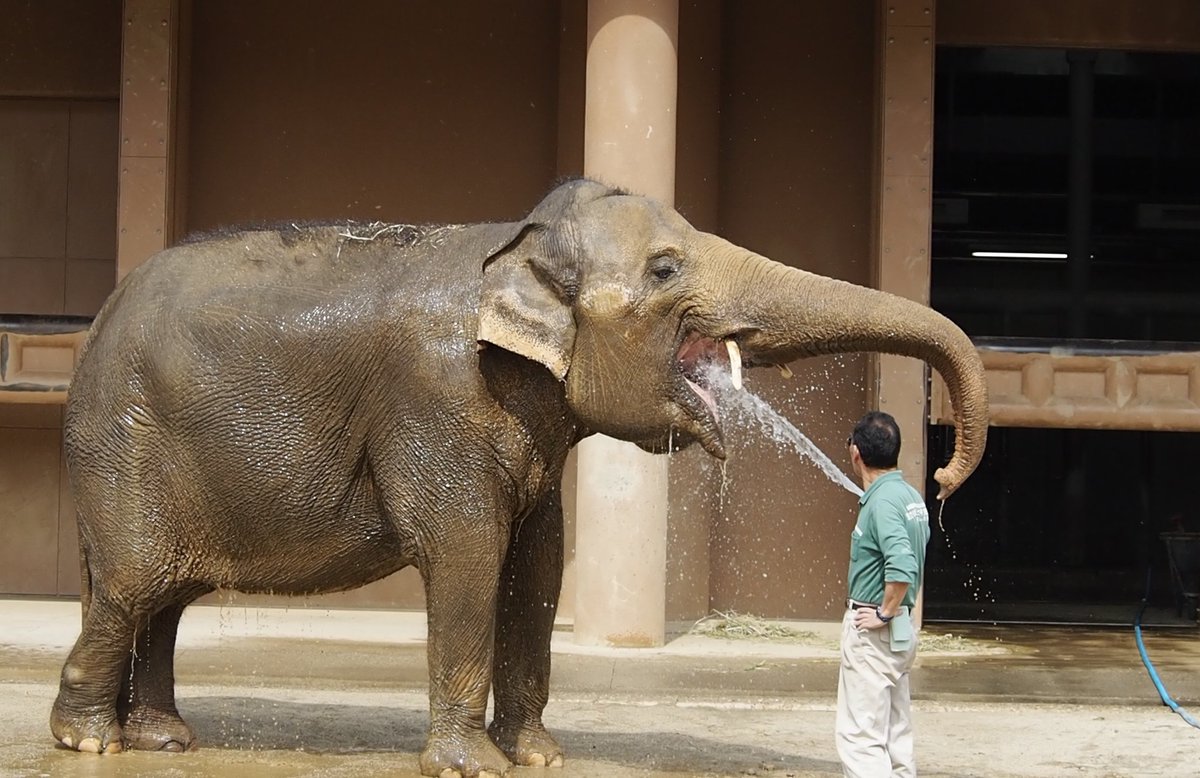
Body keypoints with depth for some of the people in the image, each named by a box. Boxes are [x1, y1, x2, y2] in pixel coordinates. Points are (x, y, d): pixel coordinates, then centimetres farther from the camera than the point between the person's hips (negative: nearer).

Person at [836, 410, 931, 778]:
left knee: (861, 737, -8)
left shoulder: (882, 501, -19)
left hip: (873, 632, -10)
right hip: (901, 629, 10)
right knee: (896, 735, 14)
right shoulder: (911, 496, 10)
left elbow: (902, 565, -32)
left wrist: (885, 613, -20)